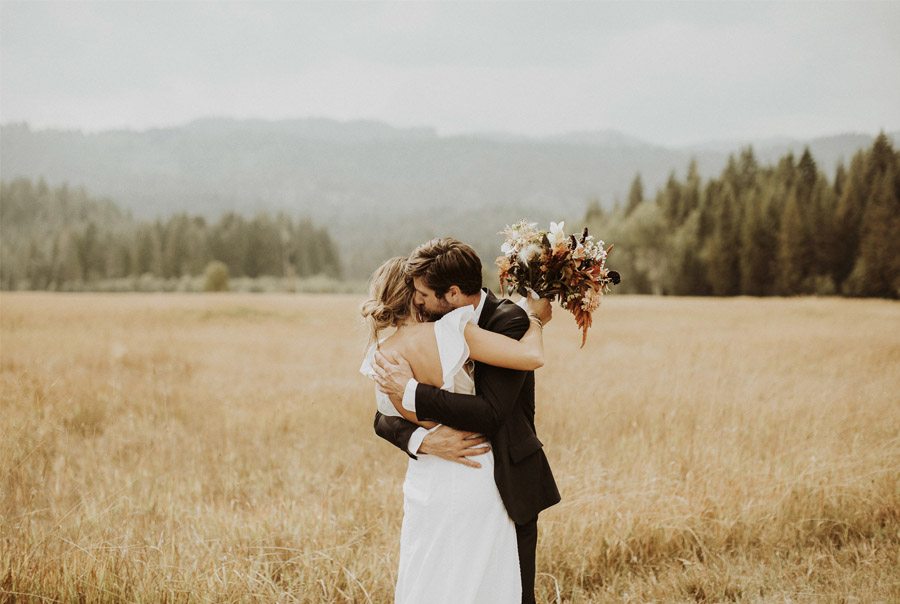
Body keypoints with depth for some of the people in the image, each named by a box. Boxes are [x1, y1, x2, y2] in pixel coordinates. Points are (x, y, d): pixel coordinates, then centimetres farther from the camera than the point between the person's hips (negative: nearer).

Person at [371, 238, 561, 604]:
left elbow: (490, 412, -27)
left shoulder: (509, 321, -15)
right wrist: (424, 440, -24)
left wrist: (411, 392, -26)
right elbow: (385, 416, -3)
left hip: (507, 486, -5)